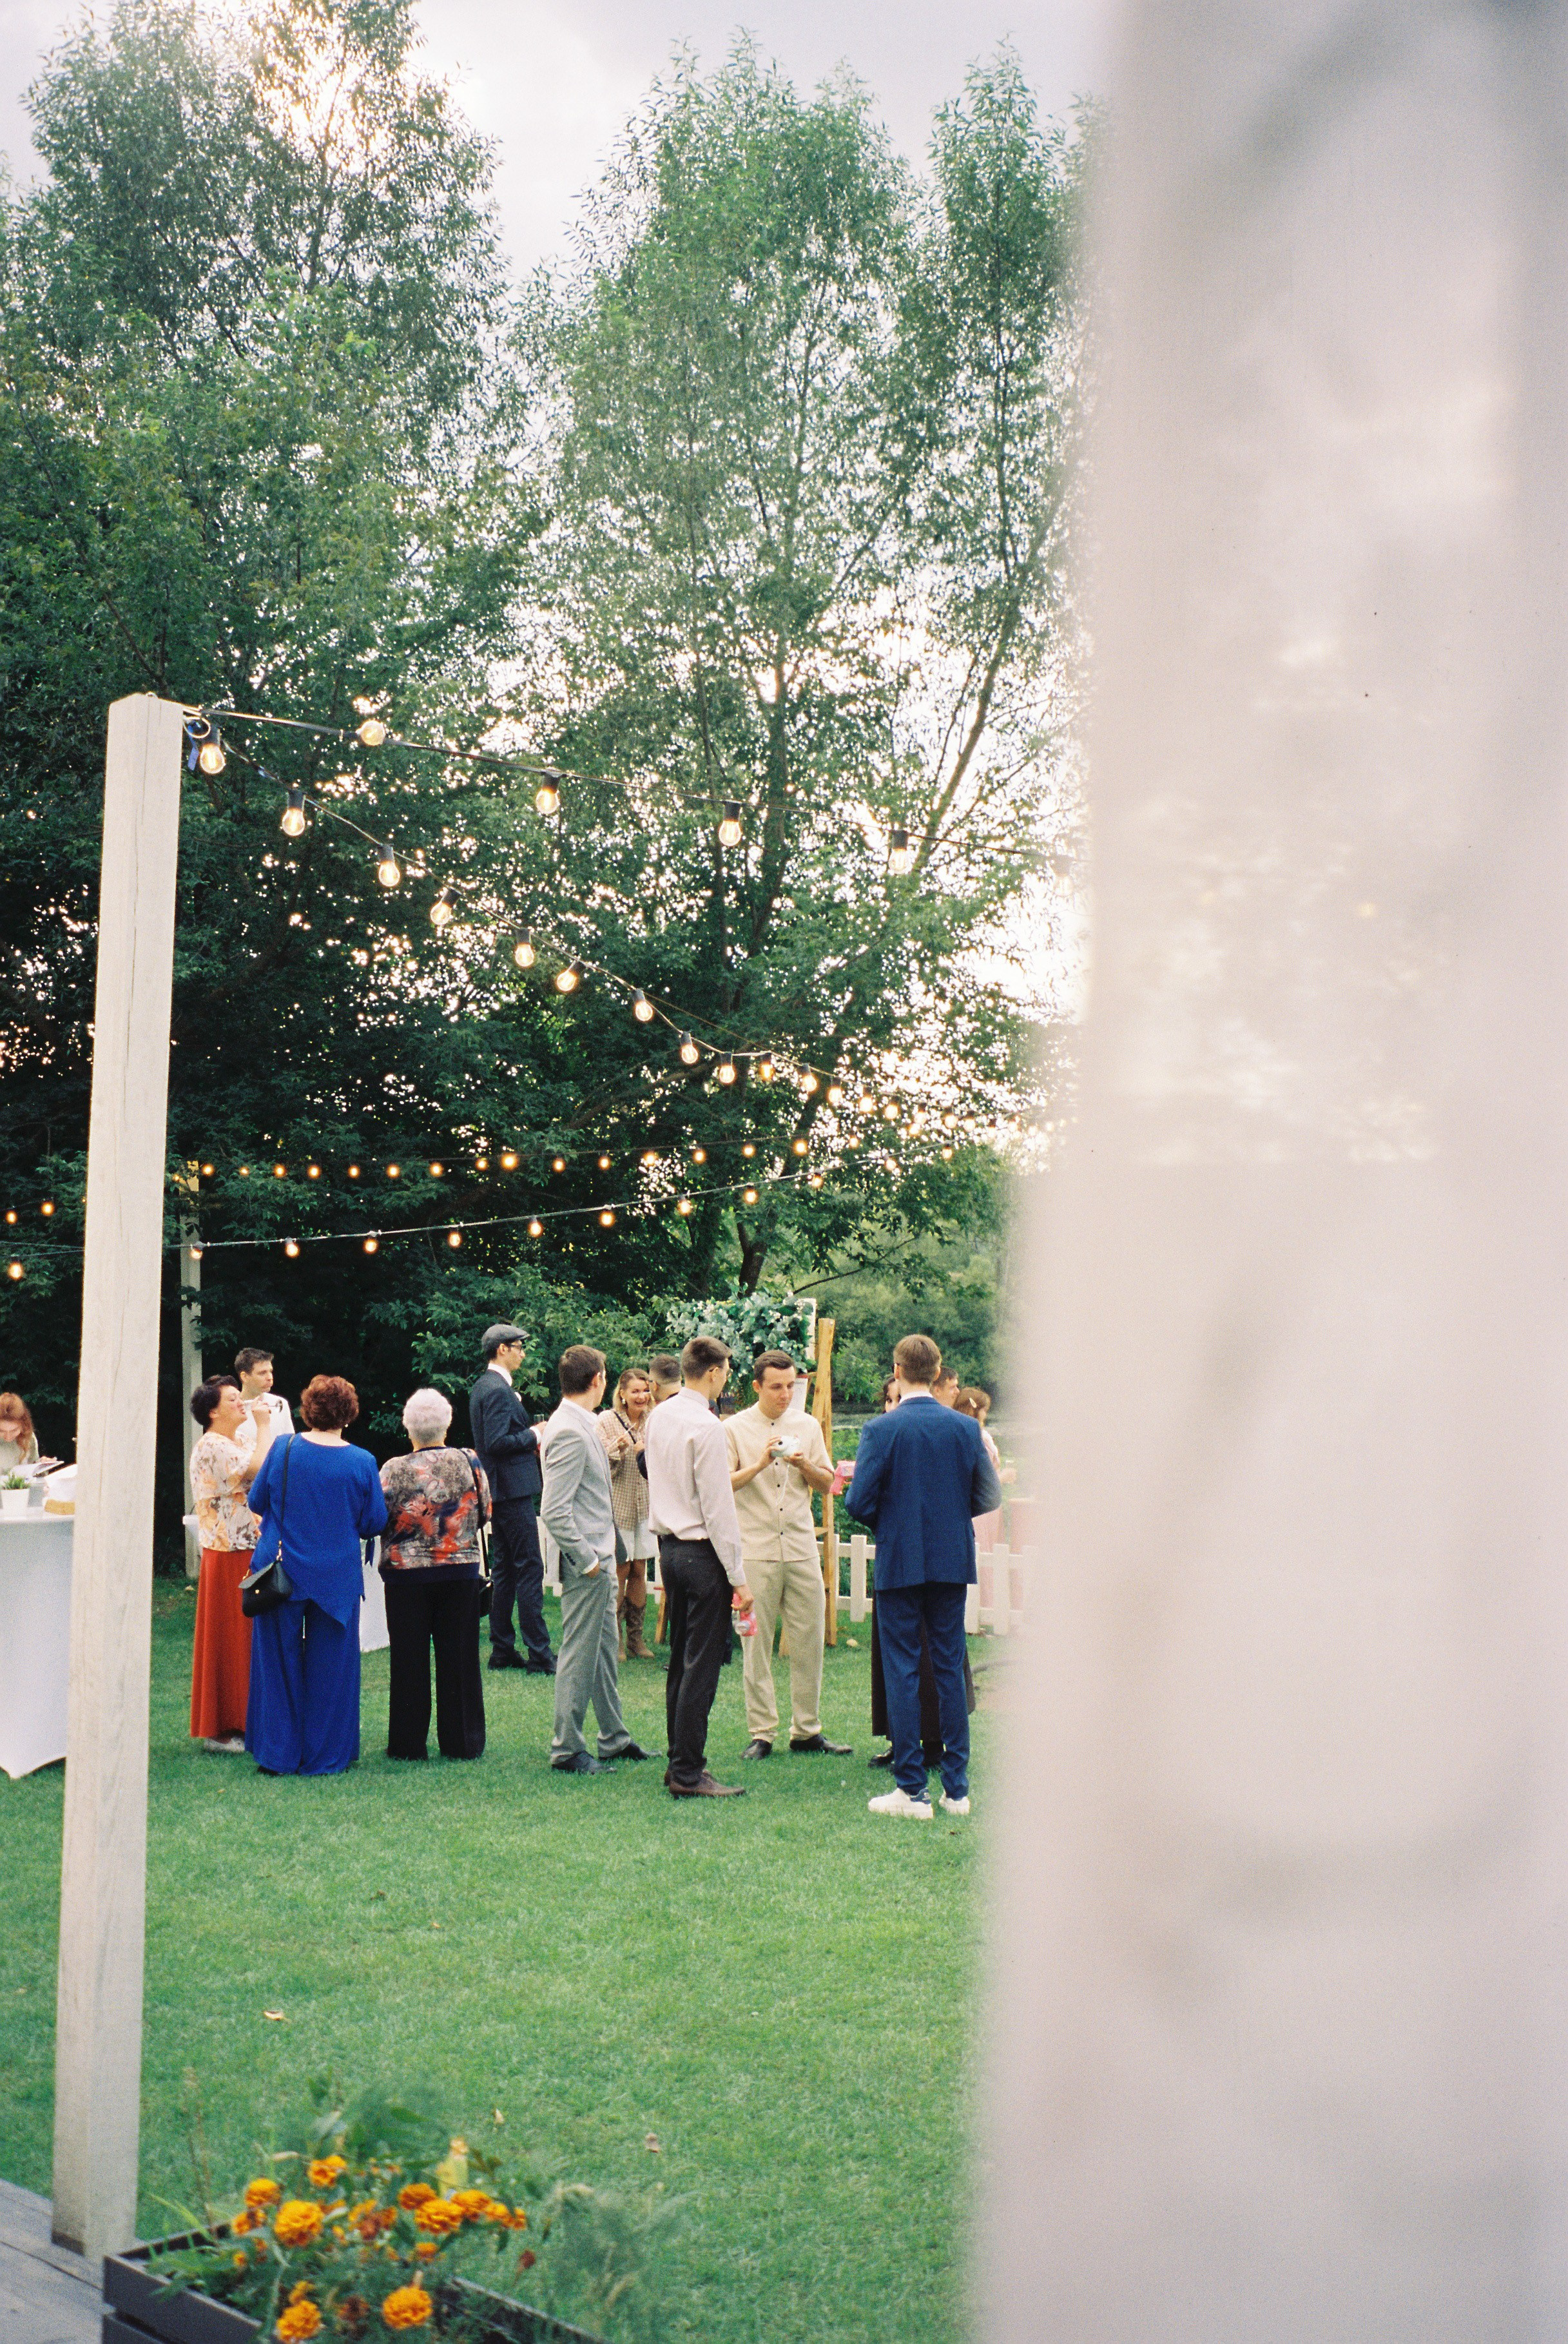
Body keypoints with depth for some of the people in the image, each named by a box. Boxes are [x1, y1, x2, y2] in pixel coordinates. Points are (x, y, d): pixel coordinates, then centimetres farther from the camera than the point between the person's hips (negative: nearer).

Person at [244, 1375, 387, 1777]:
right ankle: (325, 1754, 15)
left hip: (281, 1573, 0)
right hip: (336, 1578, 0)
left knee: (279, 1664, 11)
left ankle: (278, 1753, 15)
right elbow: (374, 1523, -2)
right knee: (329, 1668, 10)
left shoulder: (283, 1449, -8)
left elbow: (256, 1502, 3)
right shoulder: (362, 1462, -8)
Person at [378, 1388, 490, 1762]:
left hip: (407, 1574, -2)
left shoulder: (394, 1469, -11)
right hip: (461, 1572, 2)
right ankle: (461, 1741, 12)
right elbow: (485, 1514, 3)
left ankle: (408, 1742, 11)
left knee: (410, 1659, 7)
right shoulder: (470, 1462, -4)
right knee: (458, 1656, 8)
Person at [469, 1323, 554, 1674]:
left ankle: (502, 1651, 17)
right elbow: (496, 1442, -24)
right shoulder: (498, 1391, -16)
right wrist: (532, 1437, -11)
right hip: (513, 1490, -11)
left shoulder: (483, 1387, 15)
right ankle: (539, 1654, -7)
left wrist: (529, 1441, 11)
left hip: (498, 1492, 11)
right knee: (530, 1569, -8)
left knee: (503, 1571, 13)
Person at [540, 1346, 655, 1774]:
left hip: (599, 1557, 10)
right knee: (579, 1656, -1)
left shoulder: (583, 1425, 11)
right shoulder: (570, 1431, -21)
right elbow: (554, 1511, -24)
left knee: (604, 1650, 18)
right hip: (586, 1563, -10)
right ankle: (567, 1749, 8)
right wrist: (587, 1559, -20)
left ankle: (614, 1738, 28)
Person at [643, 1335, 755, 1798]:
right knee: (702, 1664, -5)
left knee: (680, 1660, 16)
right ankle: (688, 1774, -3)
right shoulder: (705, 1426, -17)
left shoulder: (659, 1417, 8)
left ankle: (679, 1763, 23)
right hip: (702, 1552, -9)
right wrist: (738, 1577, -14)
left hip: (669, 1546, 9)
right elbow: (718, 1507, -17)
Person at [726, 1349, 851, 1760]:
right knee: (756, 1642, -1)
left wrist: (805, 1466, -8)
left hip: (801, 1547, 3)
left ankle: (806, 1729, 13)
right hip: (755, 1549, -3)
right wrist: (760, 1464, -17)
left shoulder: (807, 1426, 10)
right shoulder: (736, 1429, 1)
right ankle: (761, 1734, 6)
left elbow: (827, 1484, 12)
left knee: (809, 1640, 3)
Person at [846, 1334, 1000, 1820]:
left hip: (900, 1562, -3)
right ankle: (957, 1788, 13)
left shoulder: (881, 1429, -11)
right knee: (950, 1670, 10)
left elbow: (859, 1502, -12)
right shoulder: (966, 1428, -1)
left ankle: (912, 1789, 4)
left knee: (902, 1674, 3)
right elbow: (989, 1497, 0)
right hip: (953, 1561, 3)